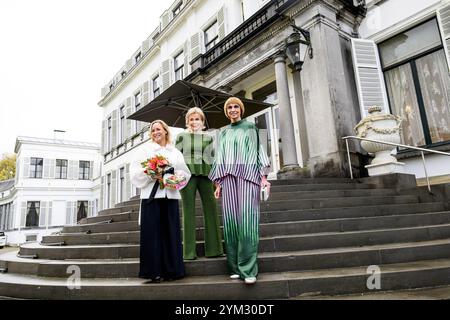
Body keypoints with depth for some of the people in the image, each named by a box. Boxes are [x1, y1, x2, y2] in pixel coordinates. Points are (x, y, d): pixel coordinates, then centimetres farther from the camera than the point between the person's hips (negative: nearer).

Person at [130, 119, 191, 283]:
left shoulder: (175, 152, 16)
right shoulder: (146, 151, 12)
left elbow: (185, 173, 10)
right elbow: (135, 171, 2)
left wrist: (172, 178, -9)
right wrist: (151, 176, -14)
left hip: (170, 195, 2)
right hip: (151, 195, -1)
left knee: (170, 231, 1)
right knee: (152, 232, -3)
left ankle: (171, 270, 10)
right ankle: (154, 271, 4)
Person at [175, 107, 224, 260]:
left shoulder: (208, 137, 15)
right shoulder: (182, 136, 9)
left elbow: (213, 158, 16)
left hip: (205, 175, 2)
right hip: (187, 174, -2)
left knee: (211, 208, -1)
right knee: (188, 210, -1)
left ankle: (213, 248, 9)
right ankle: (189, 251, 5)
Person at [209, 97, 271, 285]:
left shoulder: (250, 127, 13)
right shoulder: (223, 133, 22)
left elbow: (258, 150, 6)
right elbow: (219, 157, 19)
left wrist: (264, 176, -6)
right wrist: (218, 183, 10)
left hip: (248, 174, -3)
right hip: (228, 177, 3)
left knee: (246, 219, -13)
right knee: (230, 220, -4)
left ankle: (248, 269, -9)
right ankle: (235, 267, 4)